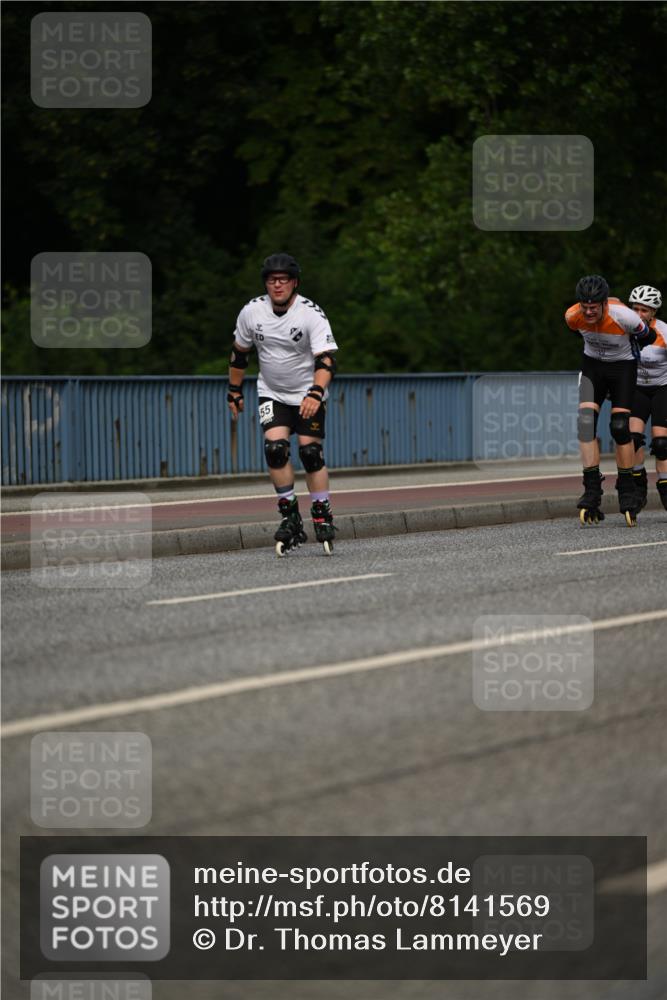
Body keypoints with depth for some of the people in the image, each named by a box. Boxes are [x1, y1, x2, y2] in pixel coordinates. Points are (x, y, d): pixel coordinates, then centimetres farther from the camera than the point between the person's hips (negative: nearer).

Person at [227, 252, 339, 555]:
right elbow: (239, 352, 9)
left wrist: (315, 394, -42)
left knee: (310, 453, -11)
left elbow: (326, 360, -27)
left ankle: (323, 517, 5)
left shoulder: (311, 314, -20)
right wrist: (234, 391, 14)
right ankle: (290, 519, -7)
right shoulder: (252, 311, -8)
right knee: (275, 448, -16)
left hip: (308, 395, -2)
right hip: (271, 394, 2)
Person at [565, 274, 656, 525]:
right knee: (586, 421, -16)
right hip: (592, 364, 3)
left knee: (620, 427, -11)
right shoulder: (573, 316, -20)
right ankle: (592, 491, -17)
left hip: (623, 366, -3)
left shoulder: (623, 316, -31)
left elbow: (647, 337, -9)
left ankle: (627, 491, 5)